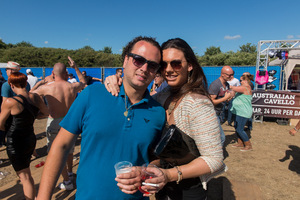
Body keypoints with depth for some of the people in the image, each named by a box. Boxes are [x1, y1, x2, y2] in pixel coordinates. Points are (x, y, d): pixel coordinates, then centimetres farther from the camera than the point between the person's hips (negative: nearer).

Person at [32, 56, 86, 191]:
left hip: (55, 123, -4)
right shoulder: (73, 87, -8)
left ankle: (67, 182, 19)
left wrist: (41, 82, 19)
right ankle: (70, 173, 45)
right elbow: (83, 82, 16)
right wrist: (75, 67, 17)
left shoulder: (46, 88, -14)